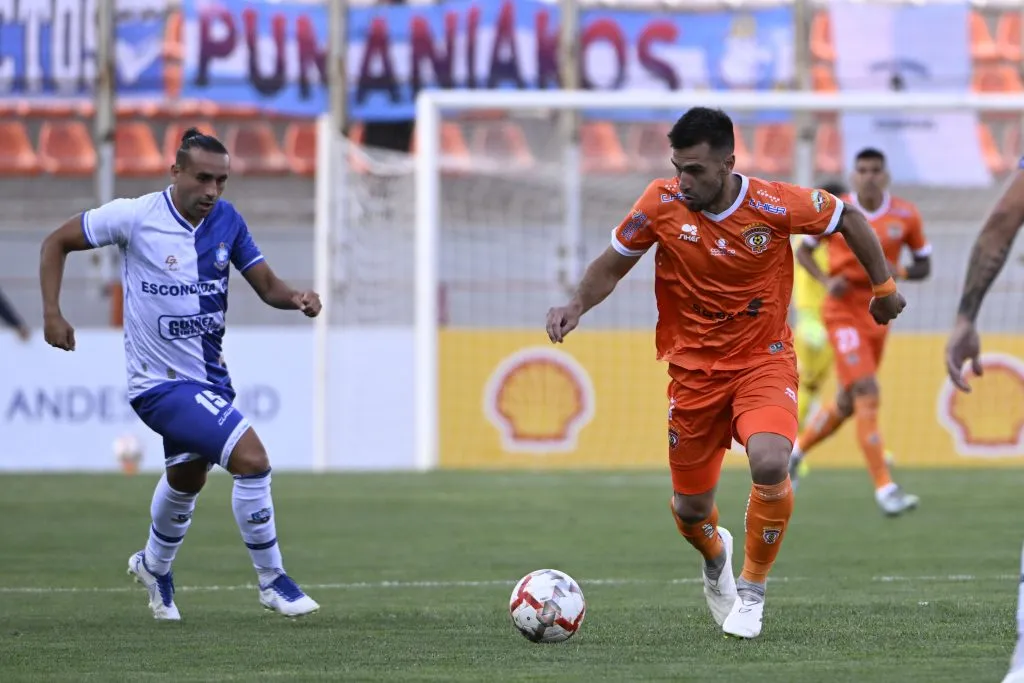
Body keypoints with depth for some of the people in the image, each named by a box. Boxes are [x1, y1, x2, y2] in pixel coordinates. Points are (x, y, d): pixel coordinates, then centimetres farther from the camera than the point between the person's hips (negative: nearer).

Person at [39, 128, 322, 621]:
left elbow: (266, 284, 3)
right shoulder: (135, 217, -16)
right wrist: (52, 313, -14)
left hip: (208, 376, 7)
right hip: (160, 382, -7)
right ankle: (271, 582, -6)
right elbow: (56, 242, -5)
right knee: (252, 459, -20)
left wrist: (295, 298, -20)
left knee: (186, 478, 28)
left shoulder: (227, 220, -2)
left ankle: (154, 567, 55)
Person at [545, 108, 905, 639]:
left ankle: (752, 592, -7)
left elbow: (847, 219, 1)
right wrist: (576, 306, -16)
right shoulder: (661, 204, -13)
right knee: (691, 510, 6)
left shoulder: (775, 205, -18)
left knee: (770, 462, -30)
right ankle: (715, 557, 47)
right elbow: (612, 265, 2)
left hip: (764, 359, -2)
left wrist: (883, 287, 7)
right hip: (693, 368, 2)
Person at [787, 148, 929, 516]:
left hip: (878, 316, 5)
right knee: (867, 393, -18)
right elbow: (803, 251, 8)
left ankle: (796, 451, 41)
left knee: (847, 405, 15)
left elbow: (924, 266, 8)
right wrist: (826, 280, -11)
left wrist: (897, 271, -14)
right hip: (843, 311, -5)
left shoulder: (906, 216, -1)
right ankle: (884, 487, -21)